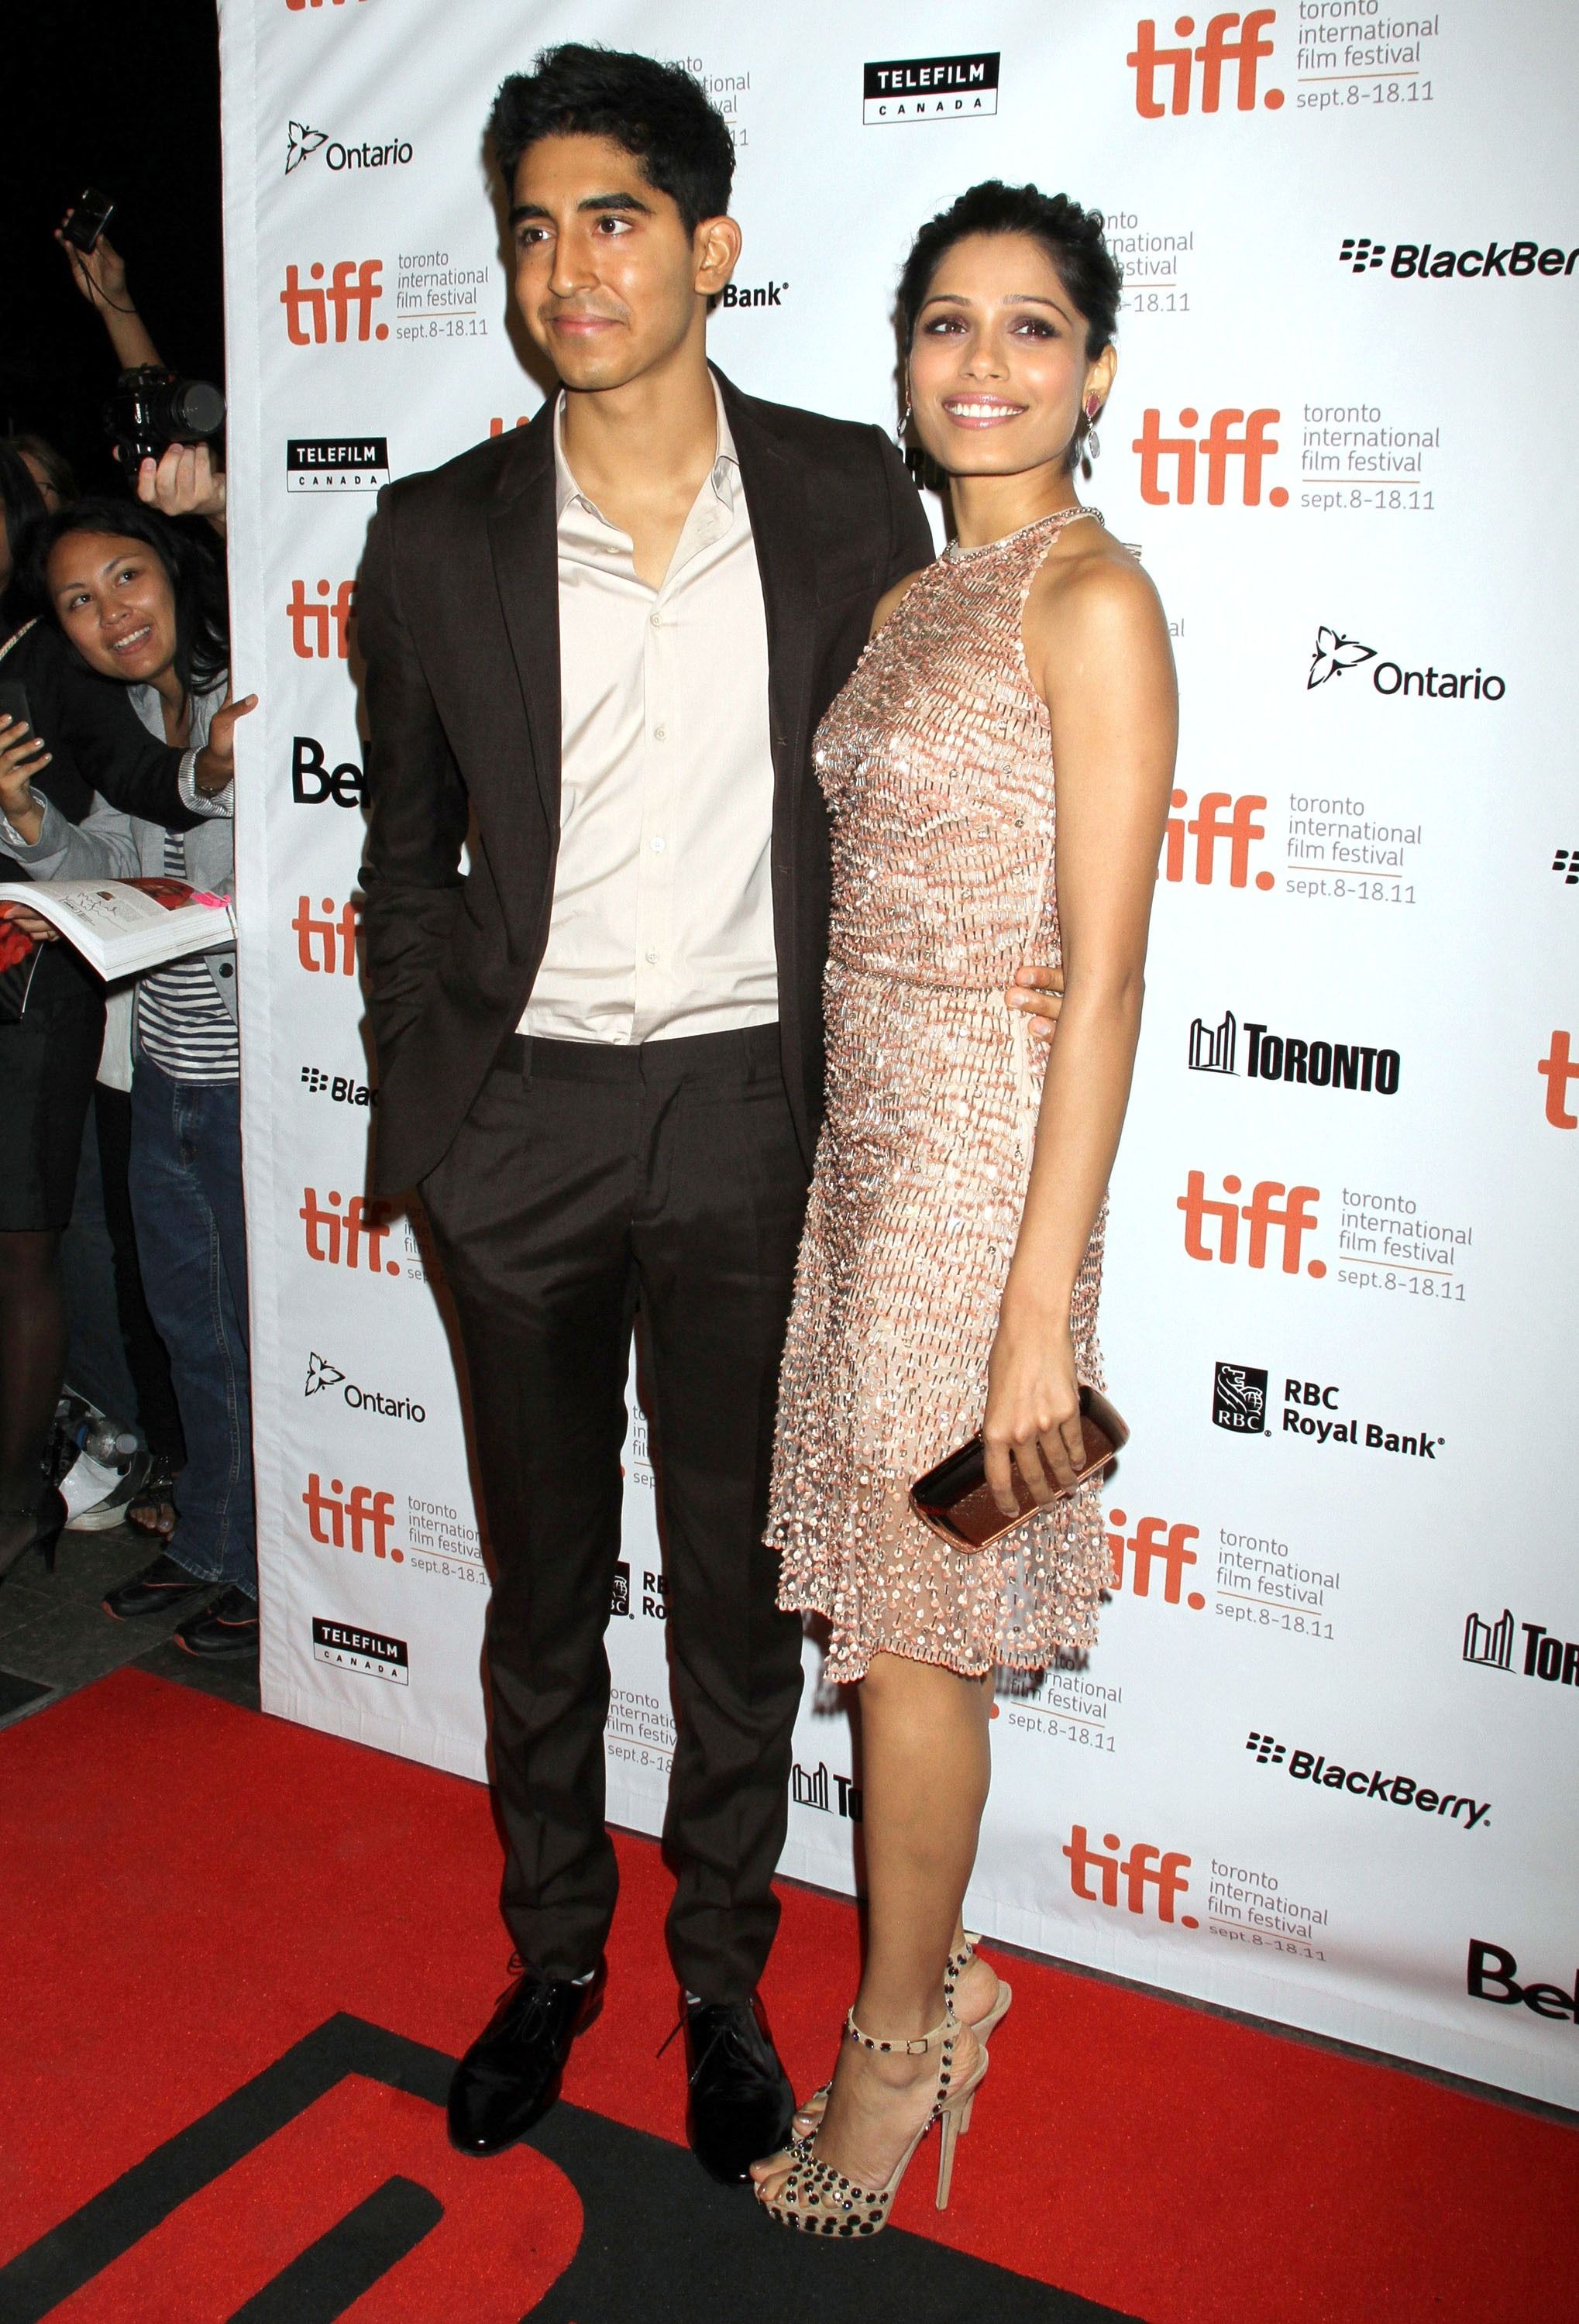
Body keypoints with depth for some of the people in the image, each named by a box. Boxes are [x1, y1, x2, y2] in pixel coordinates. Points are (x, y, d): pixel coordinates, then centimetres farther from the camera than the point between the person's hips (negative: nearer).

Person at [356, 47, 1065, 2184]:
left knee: (739, 1580, 11)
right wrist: (423, 1099, 3)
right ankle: (551, 1960, 36)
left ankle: (722, 1976, 32)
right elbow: (407, 855, 8)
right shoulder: (438, 539, 1)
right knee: (545, 1575, 15)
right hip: (525, 1115, 1)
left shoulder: (848, 498, 0)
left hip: (750, 1109, 0)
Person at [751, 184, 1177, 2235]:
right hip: (865, 1134, 8)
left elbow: (1104, 977, -17)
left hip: (983, 1147, -8)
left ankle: (901, 2040, 25)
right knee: (882, 1598, 15)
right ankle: (932, 1980, 34)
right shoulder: (914, 597, 14)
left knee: (916, 1626, 4)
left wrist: (1041, 1309, -21)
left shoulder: (1093, 600, -11)